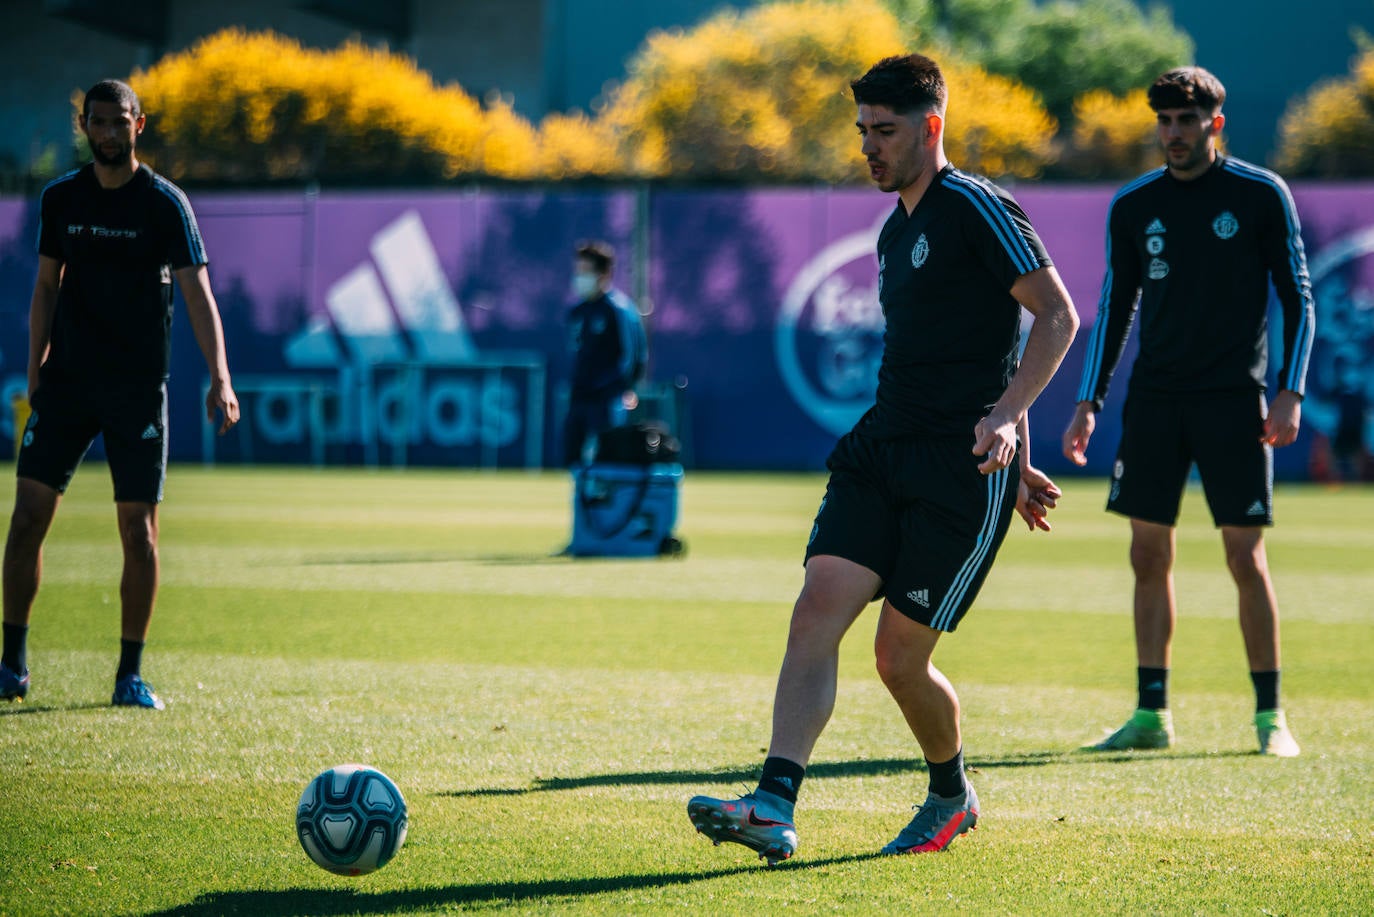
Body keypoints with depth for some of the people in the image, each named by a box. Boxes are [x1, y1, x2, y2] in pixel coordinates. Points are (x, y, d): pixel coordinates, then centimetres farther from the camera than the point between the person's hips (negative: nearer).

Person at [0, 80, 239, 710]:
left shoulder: (164, 203, -4)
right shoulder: (60, 199, 7)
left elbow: (197, 292, -9)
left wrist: (219, 378, -20)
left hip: (138, 390, -3)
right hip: (66, 382, 3)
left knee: (138, 528, -3)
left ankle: (130, 676, 7)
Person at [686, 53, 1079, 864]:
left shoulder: (976, 207, -7)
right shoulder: (895, 232, 19)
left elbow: (1058, 316, -11)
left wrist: (1004, 417, -23)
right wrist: (1018, 460, 27)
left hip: (962, 466, -8)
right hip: (881, 449, 8)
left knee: (901, 657, -4)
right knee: (817, 613, -11)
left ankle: (953, 795, 24)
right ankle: (774, 809, -17)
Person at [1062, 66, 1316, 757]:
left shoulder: (1262, 196, -2)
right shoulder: (1134, 206, 8)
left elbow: (1298, 297, 1)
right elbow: (1115, 306, 15)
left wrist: (1290, 392, -9)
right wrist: (1088, 402, 9)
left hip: (1233, 400, -4)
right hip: (1152, 400, 4)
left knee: (1245, 558, -4)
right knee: (1149, 556, 2)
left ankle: (1270, 715, 5)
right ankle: (1151, 715, 9)